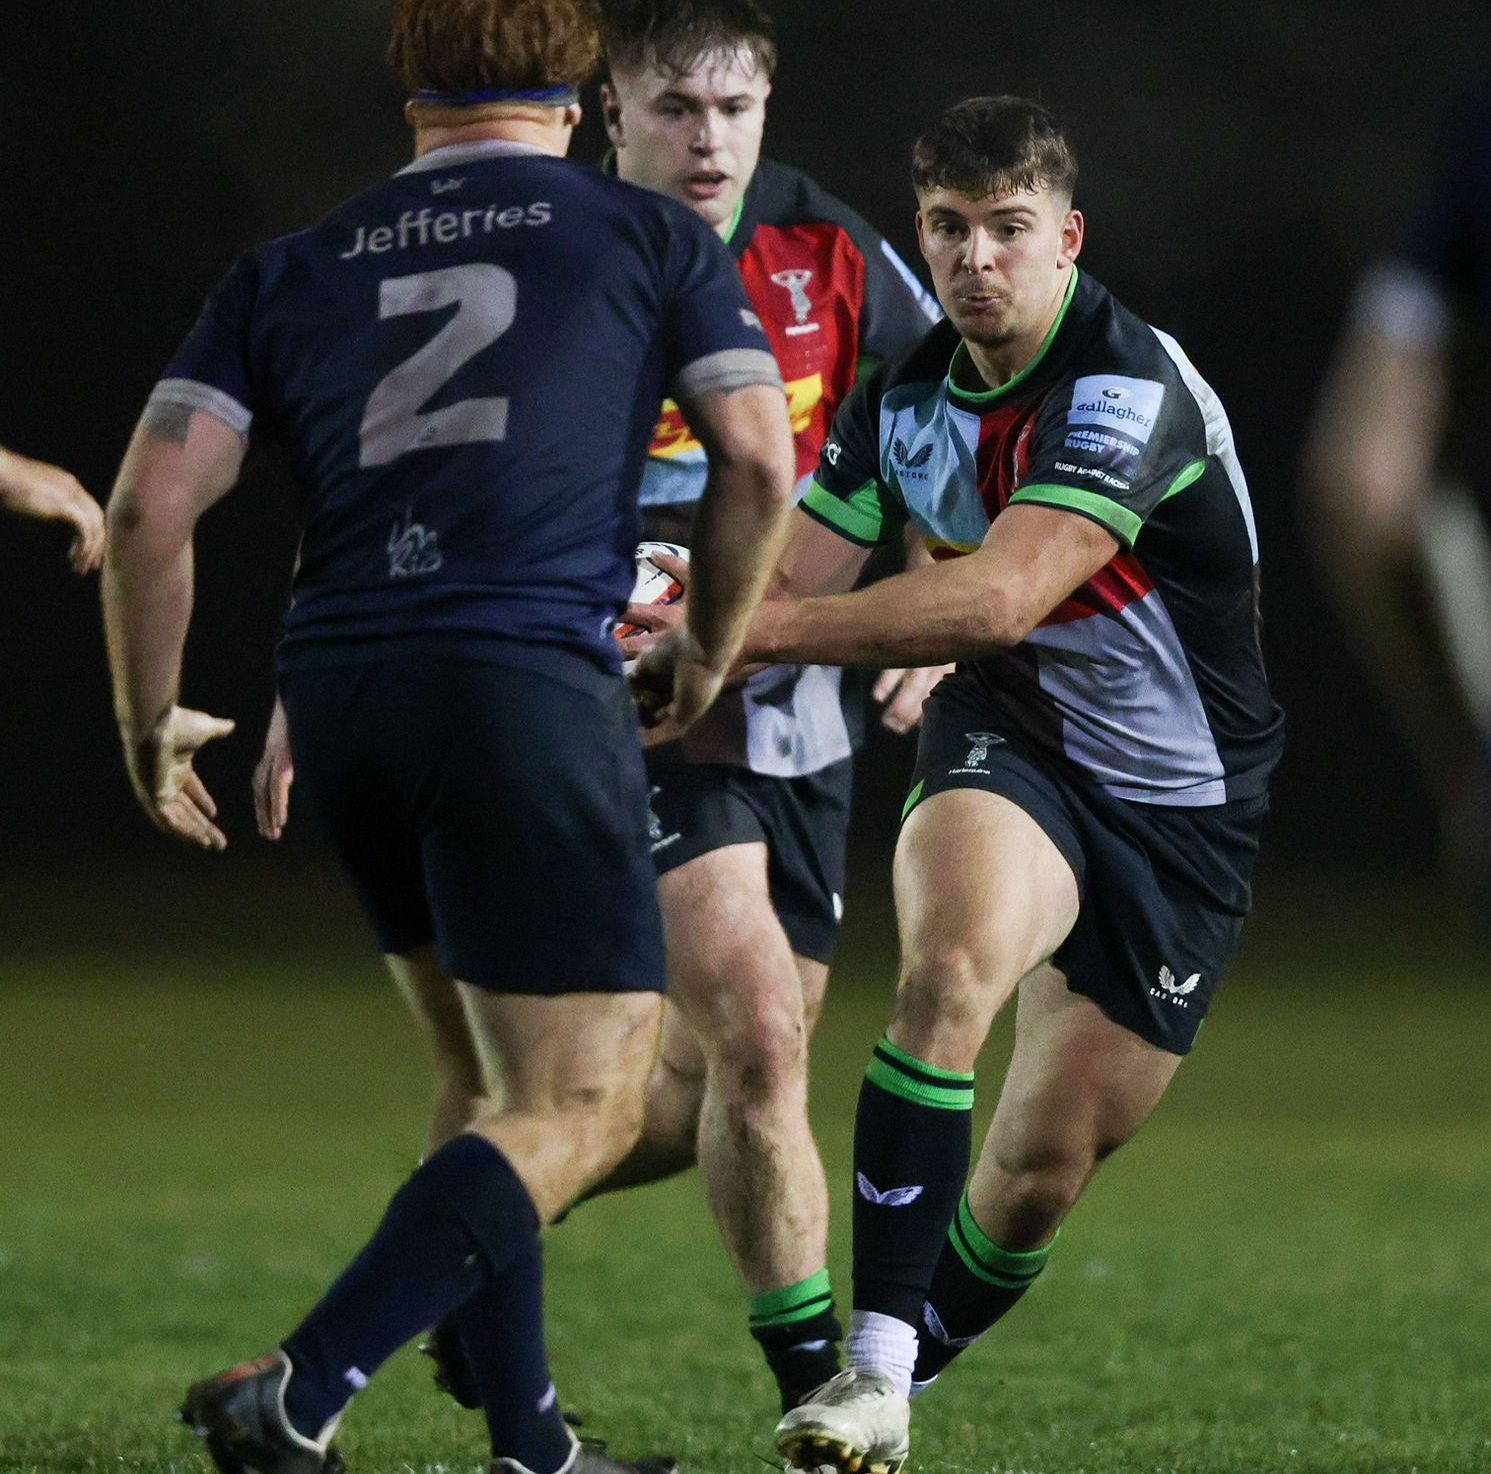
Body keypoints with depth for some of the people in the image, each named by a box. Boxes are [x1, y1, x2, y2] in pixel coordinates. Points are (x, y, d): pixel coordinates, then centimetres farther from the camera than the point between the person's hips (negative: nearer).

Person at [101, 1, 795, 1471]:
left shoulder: (291, 270, 16)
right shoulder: (650, 238, 11)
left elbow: (151, 502, 7)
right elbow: (758, 464, 4)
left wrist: (149, 722, 18)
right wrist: (709, 652, 20)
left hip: (337, 687, 5)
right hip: (529, 679, -5)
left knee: (495, 1078, 21)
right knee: (584, 1109, -4)